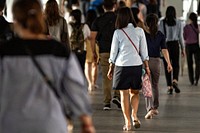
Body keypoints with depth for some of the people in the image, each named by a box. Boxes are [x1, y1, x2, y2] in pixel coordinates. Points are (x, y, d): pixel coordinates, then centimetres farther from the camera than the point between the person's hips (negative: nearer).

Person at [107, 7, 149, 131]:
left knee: (124, 93, 5)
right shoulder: (139, 31, 1)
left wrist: (111, 69, 12)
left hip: (121, 65, -2)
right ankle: (134, 115, -4)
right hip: (136, 64, 2)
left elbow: (114, 52, 2)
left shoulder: (118, 32, -3)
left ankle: (128, 122, 3)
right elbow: (144, 51, 5)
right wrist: (146, 66, 15)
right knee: (135, 92, 16)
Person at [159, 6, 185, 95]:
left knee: (167, 66, 6)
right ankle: (175, 81, -14)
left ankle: (169, 87, 4)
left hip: (165, 44, 0)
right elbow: (180, 36, 3)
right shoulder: (179, 22, 0)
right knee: (176, 65, 12)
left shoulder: (162, 22, -3)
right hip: (175, 44, 0)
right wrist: (183, 48, 11)